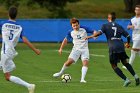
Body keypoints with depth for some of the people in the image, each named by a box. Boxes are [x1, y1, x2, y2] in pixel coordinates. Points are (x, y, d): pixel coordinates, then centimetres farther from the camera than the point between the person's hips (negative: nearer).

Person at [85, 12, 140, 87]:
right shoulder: (119, 26, 17)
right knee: (125, 62, 22)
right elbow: (127, 36, 15)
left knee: (114, 66, 7)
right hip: (121, 46, 4)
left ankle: (126, 79, -5)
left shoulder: (105, 26, 6)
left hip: (113, 47, -4)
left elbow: (99, 33, -11)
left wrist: (90, 36, -3)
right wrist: (128, 43, 34)